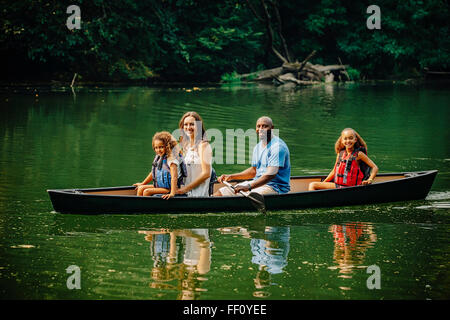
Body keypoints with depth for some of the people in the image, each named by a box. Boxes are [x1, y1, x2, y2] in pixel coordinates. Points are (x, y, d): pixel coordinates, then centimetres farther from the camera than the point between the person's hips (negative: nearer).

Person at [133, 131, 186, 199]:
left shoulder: (171, 159, -19)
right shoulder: (158, 157, 7)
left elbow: (174, 177, -30)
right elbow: (153, 173, 23)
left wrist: (172, 193, -41)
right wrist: (143, 183, 32)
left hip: (169, 188, -9)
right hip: (159, 185, 9)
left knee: (147, 191, -20)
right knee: (141, 188, 1)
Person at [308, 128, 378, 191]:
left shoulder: (358, 154, -5)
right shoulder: (340, 154, 11)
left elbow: (375, 167, -4)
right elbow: (334, 171, 20)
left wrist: (369, 180, -15)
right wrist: (323, 183, 17)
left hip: (350, 187, -7)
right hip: (337, 185, 7)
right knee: (312, 185, -3)